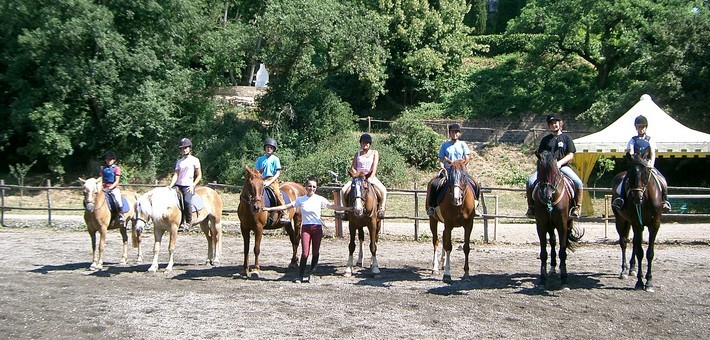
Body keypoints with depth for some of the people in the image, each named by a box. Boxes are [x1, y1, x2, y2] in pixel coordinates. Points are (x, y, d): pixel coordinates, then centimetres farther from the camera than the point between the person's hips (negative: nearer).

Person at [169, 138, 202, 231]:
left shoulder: (195, 160, 4)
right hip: (178, 185, 5)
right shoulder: (179, 161, 17)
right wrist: (171, 186, -8)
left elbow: (199, 176, 3)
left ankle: (188, 222, -16)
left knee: (187, 201, -32)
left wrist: (193, 186, -10)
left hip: (188, 186, -5)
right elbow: (176, 175, 8)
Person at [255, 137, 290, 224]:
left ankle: (284, 215, -25)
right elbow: (257, 172, 16)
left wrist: (269, 182, -13)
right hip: (262, 180, 4)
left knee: (278, 193, -25)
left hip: (272, 180, -4)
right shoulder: (260, 159, 15)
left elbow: (278, 173, -2)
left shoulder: (275, 159, 4)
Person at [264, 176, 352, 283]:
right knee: (305, 253, -7)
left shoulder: (320, 199, 0)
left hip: (317, 227, 1)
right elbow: (286, 206, 3)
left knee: (316, 253, 5)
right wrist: (269, 209, 0)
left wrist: (346, 208, -17)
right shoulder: (301, 200, 2)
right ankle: (301, 276, 2)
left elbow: (333, 206, -5)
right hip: (306, 228, -1)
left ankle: (311, 274, 18)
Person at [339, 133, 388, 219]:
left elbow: (374, 166, -3)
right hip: (358, 177, 2)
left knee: (383, 190, -28)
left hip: (370, 177, -2)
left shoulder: (374, 153, 10)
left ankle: (381, 209, -22)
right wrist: (355, 173, -14)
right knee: (343, 190, -20)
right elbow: (352, 168, 8)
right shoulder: (357, 154, 15)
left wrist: (371, 178, -18)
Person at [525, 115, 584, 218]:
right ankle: (531, 207, -11)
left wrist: (560, 162, -13)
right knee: (530, 181, -24)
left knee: (578, 182, -26)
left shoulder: (566, 138, 11)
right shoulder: (545, 139, 16)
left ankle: (577, 207, -9)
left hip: (563, 166, -1)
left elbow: (571, 155, 3)